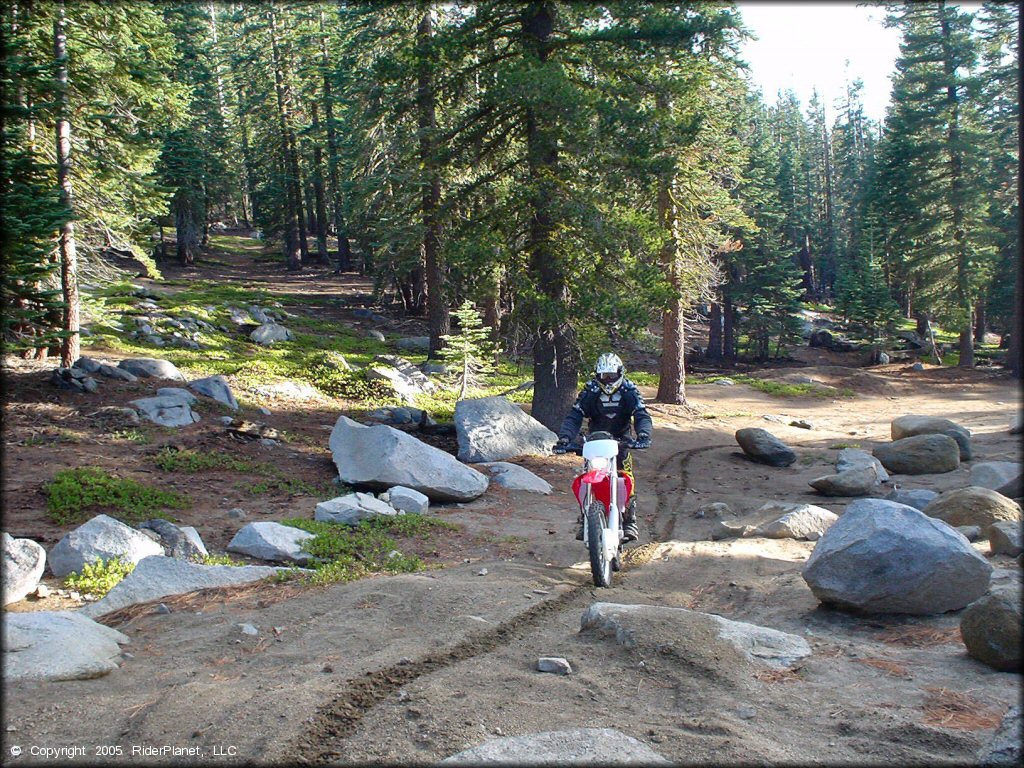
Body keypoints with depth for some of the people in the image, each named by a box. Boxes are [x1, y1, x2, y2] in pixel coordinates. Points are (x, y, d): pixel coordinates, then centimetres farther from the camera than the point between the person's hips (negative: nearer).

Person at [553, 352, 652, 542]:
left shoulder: (629, 391, -12)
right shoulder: (589, 392, -12)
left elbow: (642, 415, -20)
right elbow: (574, 417, -18)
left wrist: (643, 434, -42)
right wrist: (564, 438, -36)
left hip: (621, 440, 0)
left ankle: (629, 520, -8)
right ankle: (583, 518, -1)